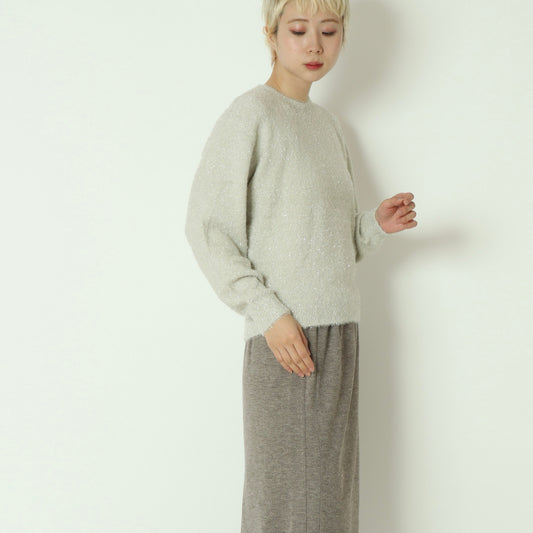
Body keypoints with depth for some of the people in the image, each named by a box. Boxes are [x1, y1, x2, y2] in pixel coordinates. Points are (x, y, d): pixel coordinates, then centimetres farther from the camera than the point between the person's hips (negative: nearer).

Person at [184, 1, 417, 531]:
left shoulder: (328, 123, 16)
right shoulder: (251, 113, -5)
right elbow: (206, 228, -9)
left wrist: (376, 226, 0)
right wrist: (268, 312, -15)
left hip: (339, 330, 7)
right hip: (282, 331, -7)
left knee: (332, 490, 11)